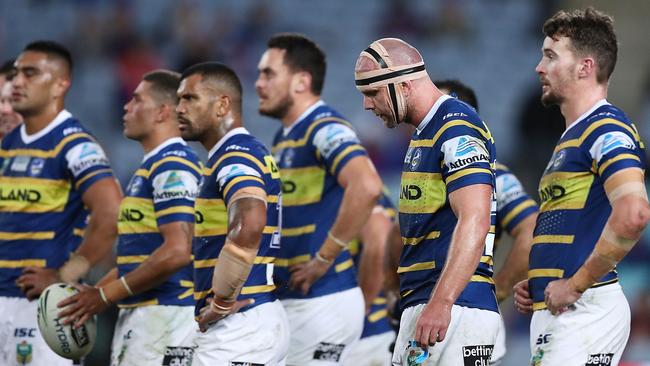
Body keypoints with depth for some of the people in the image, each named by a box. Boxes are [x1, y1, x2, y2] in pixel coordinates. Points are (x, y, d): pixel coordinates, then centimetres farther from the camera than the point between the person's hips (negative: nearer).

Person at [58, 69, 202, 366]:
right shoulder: (151, 165, 19)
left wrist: (106, 295, -16)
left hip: (164, 315, -10)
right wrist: (95, 291, 15)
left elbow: (176, 252, -23)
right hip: (135, 313, 10)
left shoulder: (172, 166, -13)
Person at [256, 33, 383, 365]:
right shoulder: (283, 138, 16)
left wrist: (325, 258, -24)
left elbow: (367, 187, -31)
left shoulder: (325, 130, -13)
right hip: (287, 299, 9)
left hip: (322, 300, -9)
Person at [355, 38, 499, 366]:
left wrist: (441, 303, -29)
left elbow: (474, 223, -23)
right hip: (419, 303, 10)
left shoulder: (457, 129, -12)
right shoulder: (423, 133, 21)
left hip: (453, 309, -10)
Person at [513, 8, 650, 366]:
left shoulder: (607, 130, -10)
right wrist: (536, 283, 15)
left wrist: (576, 284, -21)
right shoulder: (571, 137, 22)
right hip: (551, 311, 10)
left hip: (586, 309, -10)